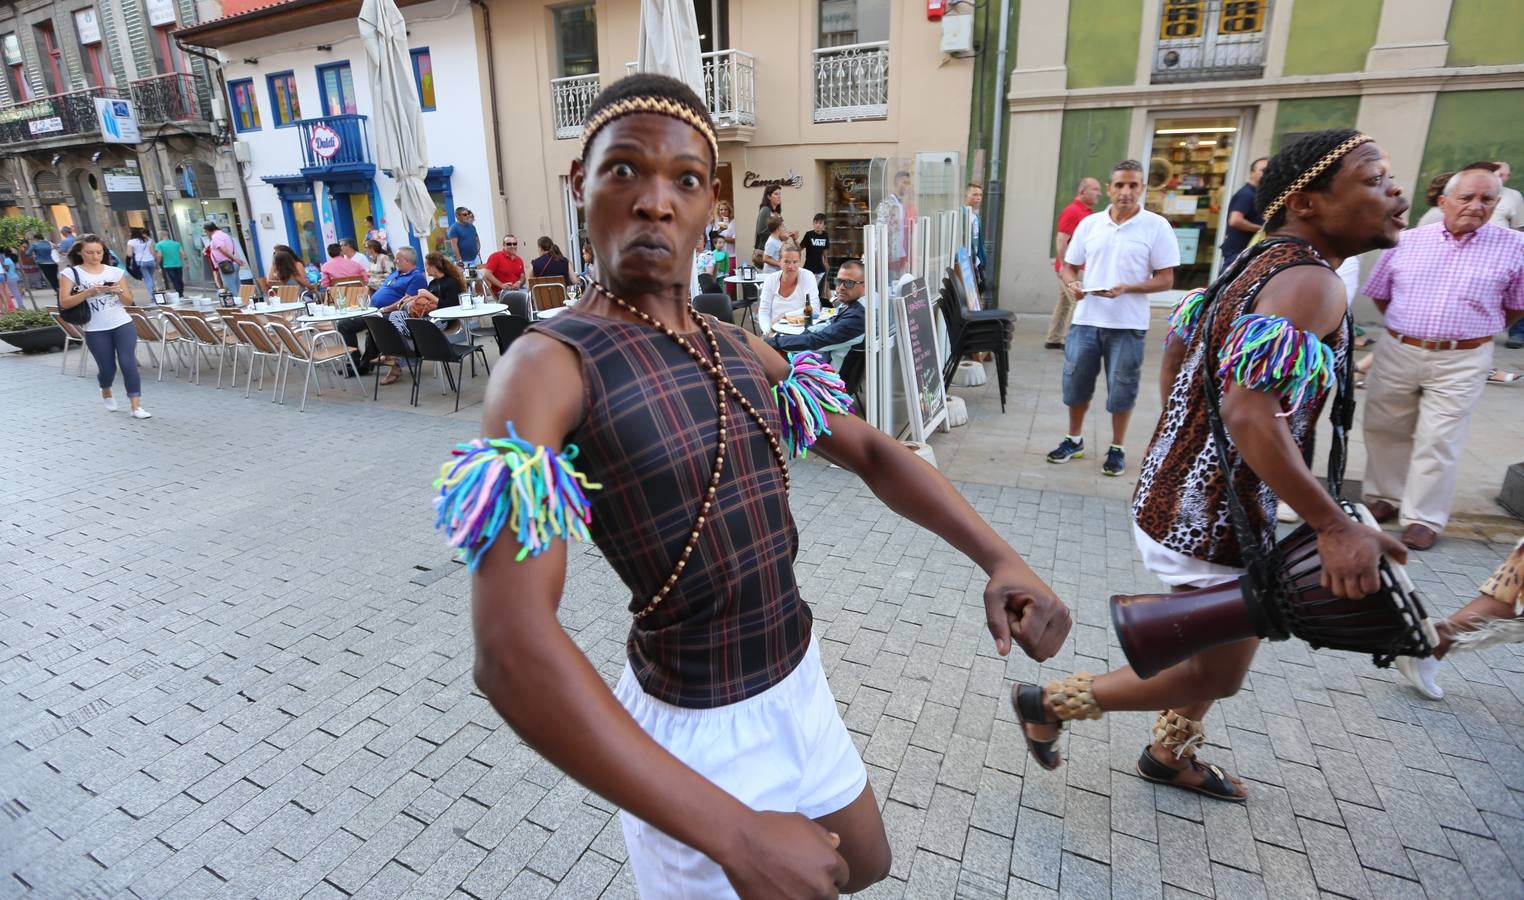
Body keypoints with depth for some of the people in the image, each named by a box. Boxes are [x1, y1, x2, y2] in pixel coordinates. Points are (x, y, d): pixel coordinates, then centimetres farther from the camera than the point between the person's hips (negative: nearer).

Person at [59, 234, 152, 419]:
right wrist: (89, 292, -19)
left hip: (123, 325, 1)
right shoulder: (70, 273, -1)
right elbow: (64, 303, -8)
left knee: (128, 363, -9)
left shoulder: (116, 272, 6)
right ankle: (106, 393, 38)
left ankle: (136, 407, -9)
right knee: (107, 368, 5)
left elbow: (128, 301, 8)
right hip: (95, 330, -1)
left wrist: (119, 291, -13)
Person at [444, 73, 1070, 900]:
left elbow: (870, 452, 6)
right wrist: (737, 834, -32)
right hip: (696, 733, -6)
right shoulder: (549, 365, -22)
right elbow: (512, 650, -32)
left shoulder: (739, 350, 0)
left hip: (798, 687, 7)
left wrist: (999, 559, -11)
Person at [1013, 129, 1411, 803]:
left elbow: (1173, 356, 17)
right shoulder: (1309, 282, -21)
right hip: (1210, 521, -10)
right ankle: (1049, 702, 21)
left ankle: (1170, 756, 48)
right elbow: (1251, 414, -33)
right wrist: (1336, 527, -26)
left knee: (1215, 648, 27)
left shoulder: (1256, 266, 8)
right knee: (1215, 676, 10)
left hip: (1180, 493, 10)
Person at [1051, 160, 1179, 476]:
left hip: (1128, 324, -3)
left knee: (1121, 388, 6)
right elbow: (1069, 266, 12)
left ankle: (1117, 449, 22)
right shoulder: (1089, 223, 5)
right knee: (1075, 381, 10)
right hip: (1086, 319, 3)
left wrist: (1127, 289, -21)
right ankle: (1074, 439, 28)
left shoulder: (1157, 226, -4)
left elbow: (1165, 279, -5)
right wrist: (1072, 284, -11)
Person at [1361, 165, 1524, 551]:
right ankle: (1384, 498, 28)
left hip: (1461, 362, -2)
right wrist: (1407, 327, 13)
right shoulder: (1406, 241, 1)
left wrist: (1475, 334, 7)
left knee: (1438, 441, 0)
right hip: (1396, 353, 2)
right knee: (1385, 430, 11)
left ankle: (1423, 518, 9)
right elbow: (1379, 293, 13)